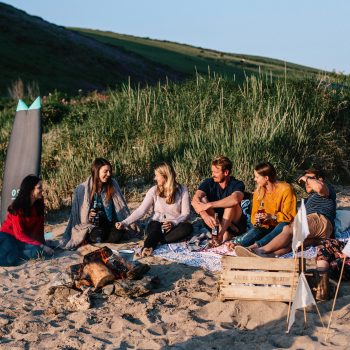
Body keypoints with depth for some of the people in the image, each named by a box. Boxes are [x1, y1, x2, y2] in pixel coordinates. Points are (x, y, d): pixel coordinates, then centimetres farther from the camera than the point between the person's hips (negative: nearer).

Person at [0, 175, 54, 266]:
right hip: (8, 236, -6)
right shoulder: (17, 207, -20)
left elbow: (39, 228, 4)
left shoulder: (38, 205, -3)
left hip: (27, 237, 6)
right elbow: (19, 234, -23)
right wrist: (41, 245, -29)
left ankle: (13, 252, -7)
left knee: (40, 251, -26)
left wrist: (43, 245, -8)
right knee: (10, 260, -34)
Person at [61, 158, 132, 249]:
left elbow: (122, 207, 7)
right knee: (97, 236, -34)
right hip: (90, 225, -2)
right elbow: (78, 215, -4)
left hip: (109, 224, 2)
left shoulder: (113, 184, -4)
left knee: (118, 234, -29)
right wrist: (88, 215, -24)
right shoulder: (82, 189, -11)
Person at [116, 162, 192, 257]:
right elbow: (141, 211, -4)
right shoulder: (154, 190, -1)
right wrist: (125, 223, -16)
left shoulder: (182, 191, -4)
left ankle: (153, 243, -38)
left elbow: (185, 213, -5)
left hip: (174, 226, 0)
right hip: (156, 224, 0)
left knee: (188, 227, -32)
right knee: (155, 226, -35)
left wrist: (174, 223, -25)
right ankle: (147, 248, -59)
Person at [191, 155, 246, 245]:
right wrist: (205, 215, -42)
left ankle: (220, 234, -32)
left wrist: (209, 205, -40)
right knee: (201, 200, -20)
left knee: (231, 202, -29)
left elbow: (235, 199, -38)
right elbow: (194, 200, -23)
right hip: (214, 223, 3)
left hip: (235, 224, -3)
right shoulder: (208, 183, -6)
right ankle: (225, 233, -28)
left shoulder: (237, 184, -14)